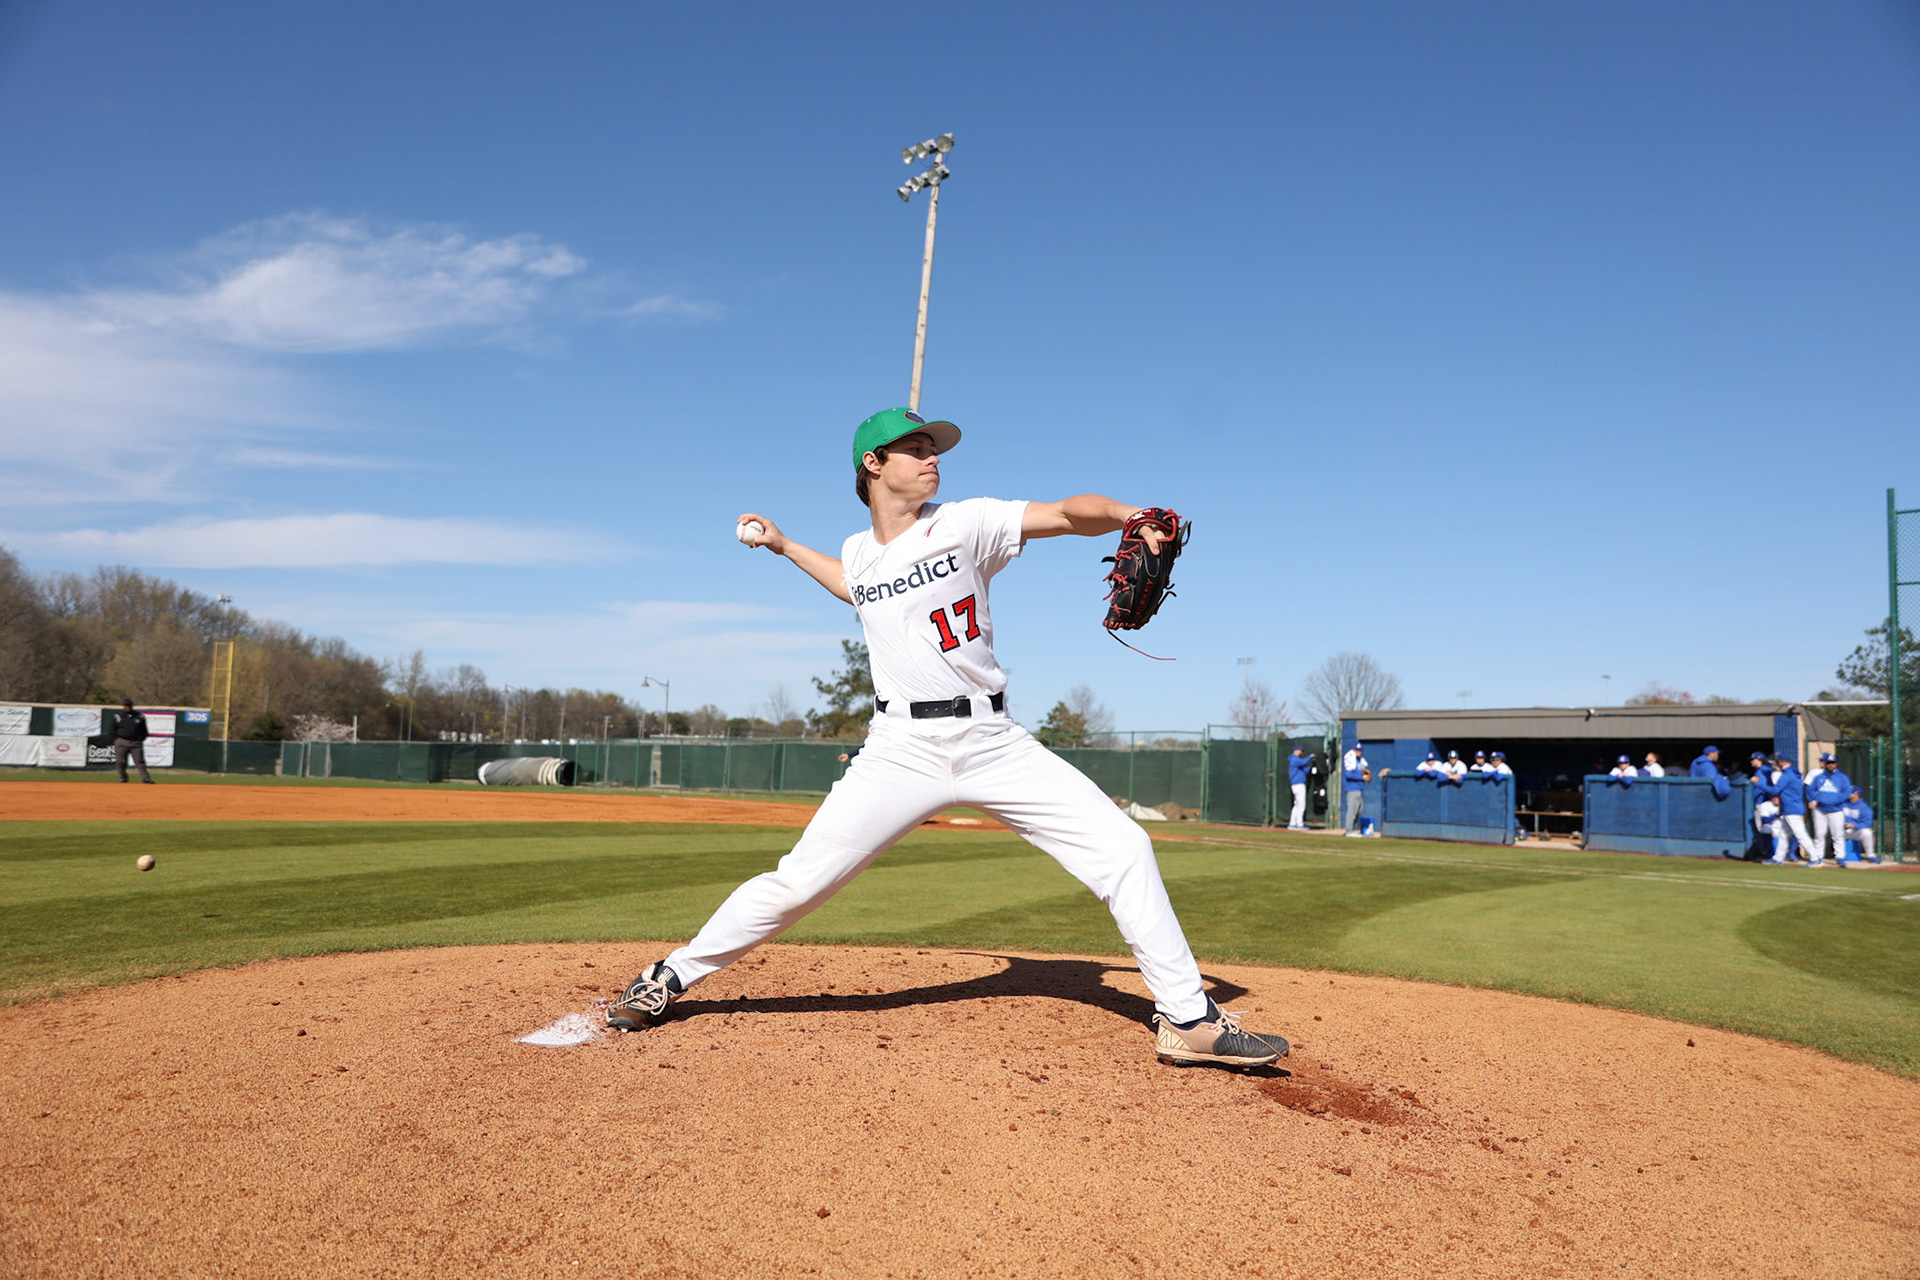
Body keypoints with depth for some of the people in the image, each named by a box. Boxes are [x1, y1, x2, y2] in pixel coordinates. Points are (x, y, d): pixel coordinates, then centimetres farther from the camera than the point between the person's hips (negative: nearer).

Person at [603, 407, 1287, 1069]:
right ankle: (671, 977, 16)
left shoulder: (965, 523, 0)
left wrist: (1127, 515, -33)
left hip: (993, 742, 0)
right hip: (902, 748, 1)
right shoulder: (858, 550, 10)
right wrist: (785, 546, 33)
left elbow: (1068, 513, -13)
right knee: (797, 881, -5)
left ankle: (1188, 1018, 4)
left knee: (1122, 848, -9)